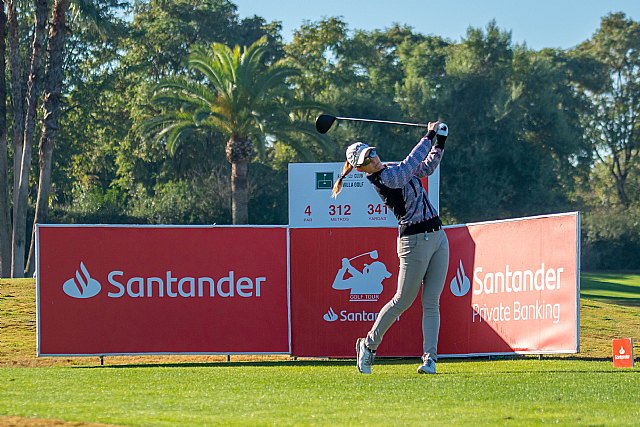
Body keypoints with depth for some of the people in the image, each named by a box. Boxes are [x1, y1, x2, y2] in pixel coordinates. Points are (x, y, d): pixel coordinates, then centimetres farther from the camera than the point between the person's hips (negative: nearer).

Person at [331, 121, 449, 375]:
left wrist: (440, 142, 11)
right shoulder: (383, 179, -13)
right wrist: (429, 136, -10)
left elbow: (427, 166, 23)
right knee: (403, 301, 0)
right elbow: (411, 164, -20)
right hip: (415, 241, -7)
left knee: (431, 303, 2)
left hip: (437, 237, 7)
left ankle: (430, 358, 1)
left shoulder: (394, 169, 12)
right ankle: (369, 345, 18)